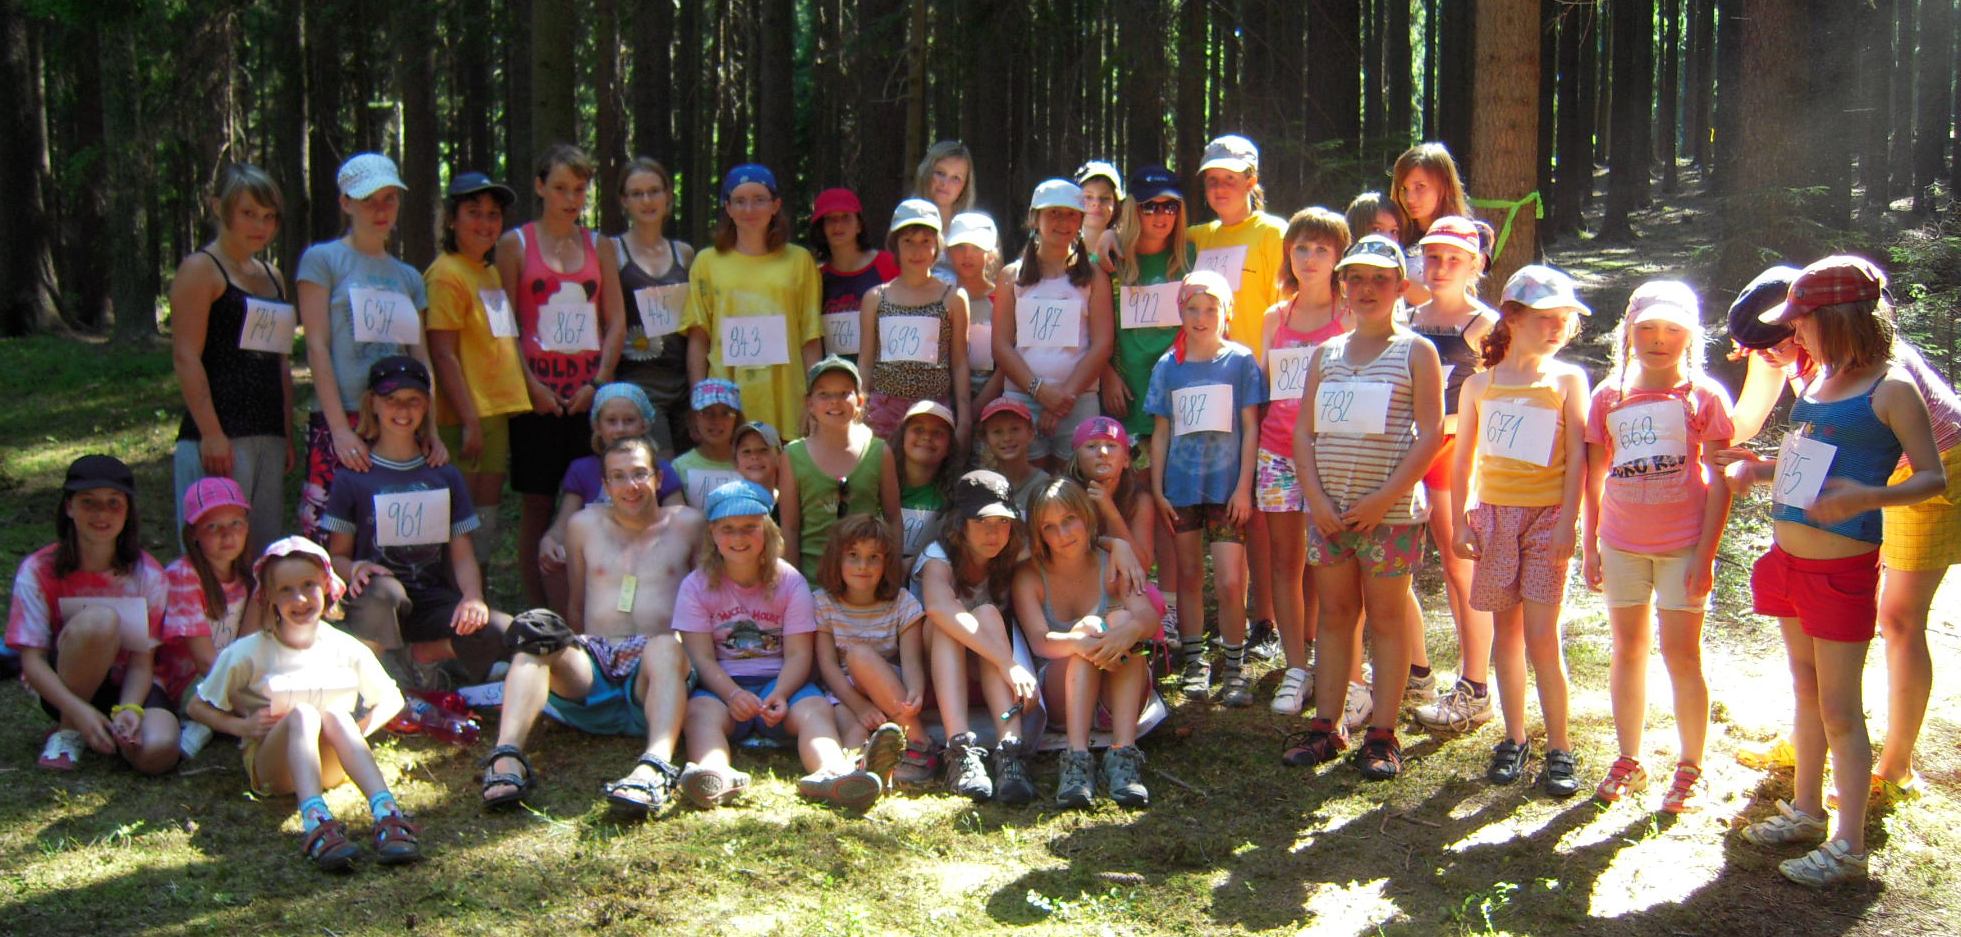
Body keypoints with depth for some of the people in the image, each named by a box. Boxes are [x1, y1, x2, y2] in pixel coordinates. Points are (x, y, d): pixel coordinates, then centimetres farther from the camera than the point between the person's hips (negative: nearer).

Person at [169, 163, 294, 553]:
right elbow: (186, 357, -11)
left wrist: (287, 436, 15)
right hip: (219, 436, -7)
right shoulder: (200, 269, -2)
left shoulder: (272, 276, 19)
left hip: (269, 437, 7)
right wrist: (211, 434, -17)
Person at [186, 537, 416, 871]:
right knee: (302, 713, -33)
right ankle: (315, 821, -58)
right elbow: (198, 707, 6)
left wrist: (360, 729, -5)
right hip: (270, 765, -1)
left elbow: (392, 699, 14)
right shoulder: (248, 653, -3)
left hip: (331, 764, 2)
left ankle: (385, 812, -51)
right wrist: (243, 725, -11)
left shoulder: (347, 650, 2)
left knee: (337, 715, -31)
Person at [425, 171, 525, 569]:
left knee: (487, 522, 13)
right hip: (466, 417, -8)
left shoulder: (492, 273, 17)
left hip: (497, 413, 9)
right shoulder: (447, 274, -9)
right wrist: (469, 420, -19)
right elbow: (442, 354, -15)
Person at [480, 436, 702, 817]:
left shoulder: (687, 524, 17)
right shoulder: (584, 525, 23)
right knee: (536, 633, -30)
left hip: (652, 672, -2)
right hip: (591, 667, 2)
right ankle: (506, 757, -48)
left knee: (666, 648, -38)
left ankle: (656, 765, -63)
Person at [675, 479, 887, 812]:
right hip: (721, 685, 0)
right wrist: (732, 693, -25)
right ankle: (716, 775, -65)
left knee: (816, 708, -30)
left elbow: (798, 654, -2)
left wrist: (779, 695, -23)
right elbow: (701, 656, -4)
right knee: (700, 710, -34)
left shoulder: (790, 581, 6)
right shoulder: (696, 585, 5)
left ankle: (830, 772, -61)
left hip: (781, 683, 1)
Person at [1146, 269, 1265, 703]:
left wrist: (1244, 486, -7)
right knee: (1188, 576, 10)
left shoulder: (1241, 361, 1)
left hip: (1227, 485, -3)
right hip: (1181, 487, 3)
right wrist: (1157, 488, 4)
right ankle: (1195, 663, 21)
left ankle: (1234, 668, 5)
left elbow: (1250, 428, -1)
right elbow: (1161, 431, 9)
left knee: (1230, 582, -7)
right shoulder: (1168, 366, 7)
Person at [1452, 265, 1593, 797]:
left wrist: (1567, 524, -10)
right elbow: (1464, 459, 12)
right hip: (1495, 514, 3)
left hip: (1546, 517, -3)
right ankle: (1514, 740, 18)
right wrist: (1460, 523, 5)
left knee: (1541, 636, -7)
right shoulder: (1480, 384, 8)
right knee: (1506, 630, 8)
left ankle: (1559, 749, 4)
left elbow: (1577, 457, -2)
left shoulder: (1566, 380, 2)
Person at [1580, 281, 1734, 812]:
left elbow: (1720, 481, -5)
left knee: (1681, 655, 0)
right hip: (1622, 544, 4)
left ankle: (1690, 769, 13)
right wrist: (1589, 544, 7)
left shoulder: (1704, 396, -4)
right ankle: (1628, 761, 22)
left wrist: (1705, 553, -11)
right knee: (1628, 650, 11)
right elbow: (1595, 477, 10)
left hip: (1682, 546, -3)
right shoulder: (1610, 396, 5)